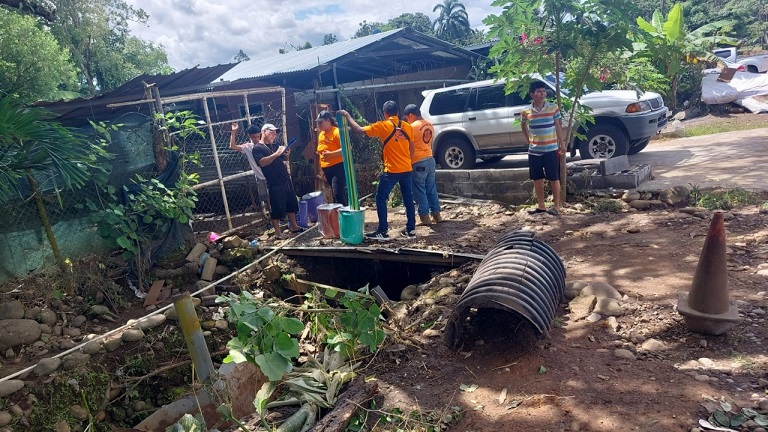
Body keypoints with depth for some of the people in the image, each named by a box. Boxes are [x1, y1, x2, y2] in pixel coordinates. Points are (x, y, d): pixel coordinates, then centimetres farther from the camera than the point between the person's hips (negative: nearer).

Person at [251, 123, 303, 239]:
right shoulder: (257, 148, -6)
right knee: (276, 208, -1)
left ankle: (294, 226, 28)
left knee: (291, 204, 15)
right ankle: (278, 232, 8)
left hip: (286, 179, 7)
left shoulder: (275, 145, 14)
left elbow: (283, 159, 24)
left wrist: (286, 154, 1)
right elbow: (262, 162, -21)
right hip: (274, 183, -7)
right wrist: (276, 153, -25)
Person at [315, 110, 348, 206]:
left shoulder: (336, 132, -10)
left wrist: (331, 154, -29)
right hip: (327, 169, 8)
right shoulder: (321, 135, 15)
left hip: (338, 167, -8)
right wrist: (322, 170, 21)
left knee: (338, 194, -15)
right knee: (338, 194, 12)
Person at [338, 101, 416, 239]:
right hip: (407, 169, 5)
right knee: (408, 199, 11)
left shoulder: (383, 126, -8)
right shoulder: (407, 126, 7)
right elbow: (412, 149, 12)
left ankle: (383, 232, 5)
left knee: (381, 199, 5)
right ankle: (411, 230, 15)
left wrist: (348, 116, 2)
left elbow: (360, 130, -9)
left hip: (391, 171, -5)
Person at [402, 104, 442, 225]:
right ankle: (436, 214, 15)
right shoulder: (429, 125, 9)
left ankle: (425, 216, 4)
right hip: (430, 159, 8)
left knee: (420, 190, 1)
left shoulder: (412, 127, -14)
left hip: (418, 162, -8)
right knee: (431, 189, 12)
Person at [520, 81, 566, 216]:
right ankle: (541, 206, 21)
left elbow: (558, 127, 2)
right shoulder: (525, 112, -2)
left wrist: (562, 145, 1)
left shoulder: (553, 108, -4)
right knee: (537, 179, 9)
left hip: (551, 149, -2)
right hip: (534, 151, 2)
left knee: (554, 178, 2)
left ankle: (556, 206, 11)